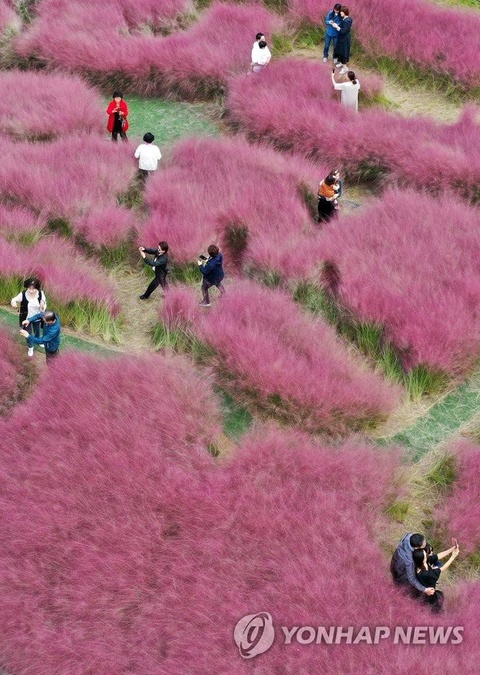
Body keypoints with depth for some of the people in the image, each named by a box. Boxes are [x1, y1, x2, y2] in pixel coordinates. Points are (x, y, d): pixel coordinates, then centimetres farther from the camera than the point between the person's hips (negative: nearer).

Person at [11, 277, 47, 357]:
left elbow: (44, 305, -12)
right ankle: (30, 347, 47)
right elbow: (14, 299, -13)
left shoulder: (41, 294, -24)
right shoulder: (23, 294, -29)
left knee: (37, 331, 30)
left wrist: (43, 306, -37)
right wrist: (13, 302, -38)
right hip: (27, 318, -2)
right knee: (28, 333, 19)